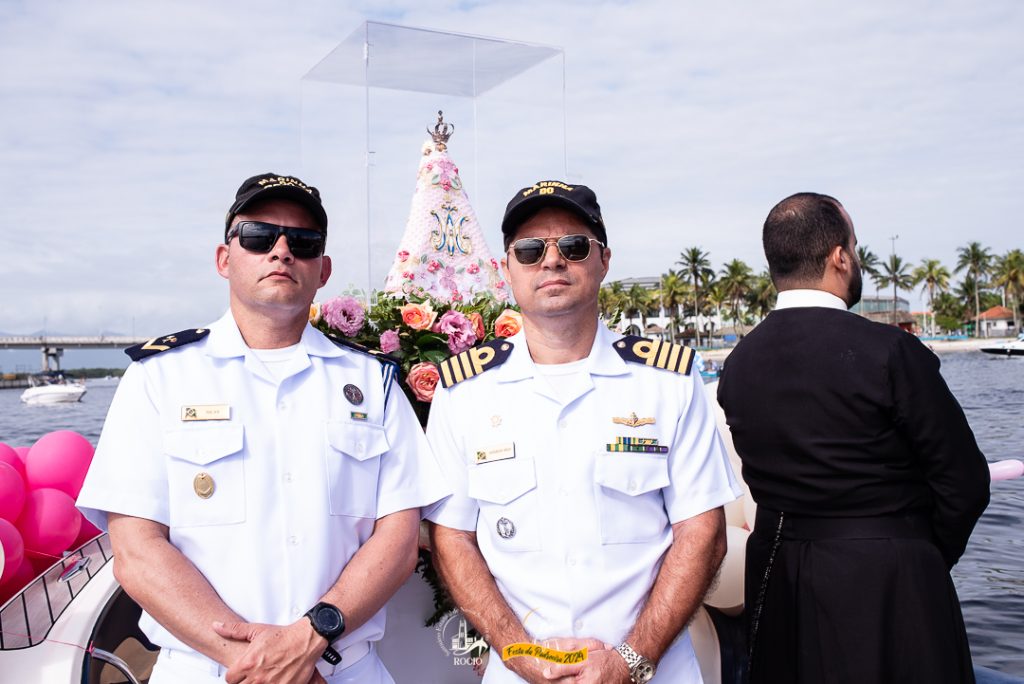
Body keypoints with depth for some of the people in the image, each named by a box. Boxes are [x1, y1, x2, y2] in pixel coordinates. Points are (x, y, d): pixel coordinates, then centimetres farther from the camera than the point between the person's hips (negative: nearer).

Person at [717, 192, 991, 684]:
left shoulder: (737, 364, -1)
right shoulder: (889, 353, -18)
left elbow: (759, 480, 7)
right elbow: (964, 481, -10)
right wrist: (930, 556, 6)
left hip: (777, 581, 6)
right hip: (886, 587, -5)